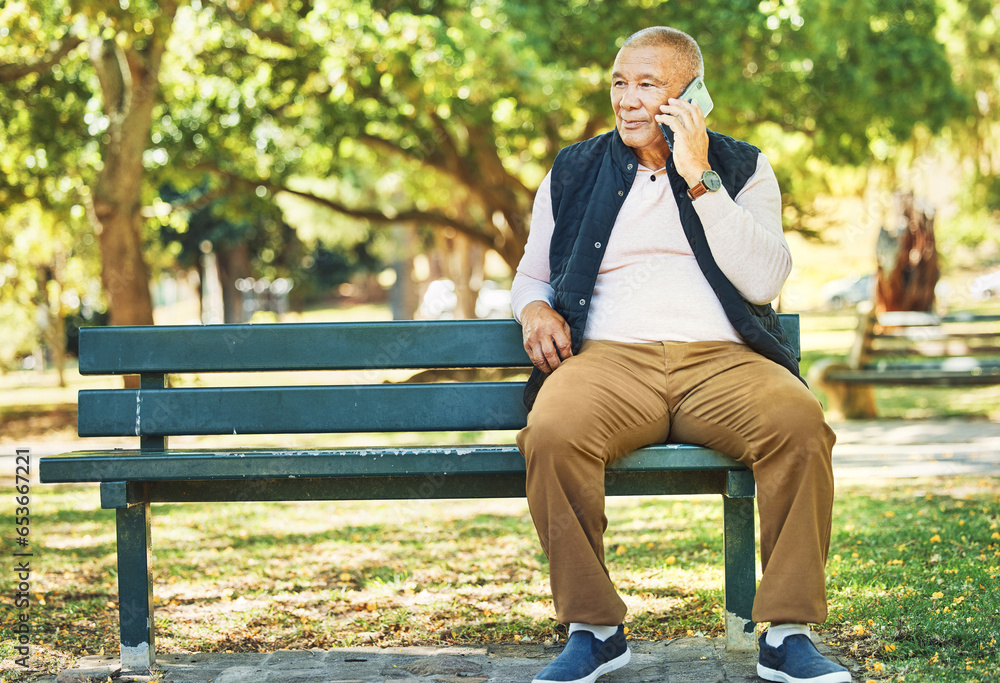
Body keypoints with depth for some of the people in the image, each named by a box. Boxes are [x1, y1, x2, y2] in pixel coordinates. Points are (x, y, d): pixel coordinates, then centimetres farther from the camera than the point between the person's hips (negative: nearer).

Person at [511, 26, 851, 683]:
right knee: (553, 431, -34)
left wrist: (699, 178, -6)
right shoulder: (574, 172, 18)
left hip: (722, 359, 0)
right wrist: (535, 308, 2)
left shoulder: (744, 168, 14)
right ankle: (593, 629, -17)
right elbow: (531, 275, 27)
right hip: (610, 358, 1)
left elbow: (764, 280, -2)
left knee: (799, 420, -33)